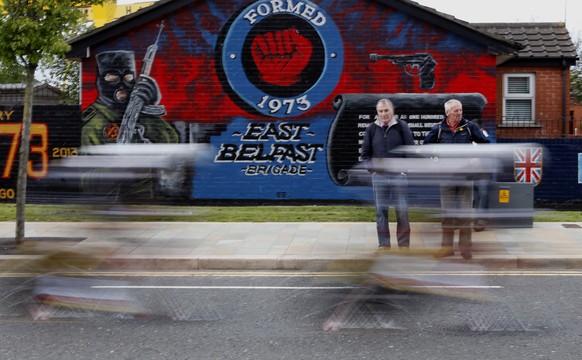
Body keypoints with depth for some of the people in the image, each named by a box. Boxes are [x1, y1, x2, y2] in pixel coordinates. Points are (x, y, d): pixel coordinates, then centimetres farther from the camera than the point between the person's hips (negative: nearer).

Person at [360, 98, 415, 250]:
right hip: (379, 176, 2)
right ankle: (383, 243, 11)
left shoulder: (402, 127, 0)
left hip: (399, 175, -2)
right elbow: (365, 153, 10)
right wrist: (372, 169, 0)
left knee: (402, 211, -1)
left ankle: (404, 243, 8)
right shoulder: (371, 129, 5)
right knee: (381, 210, 4)